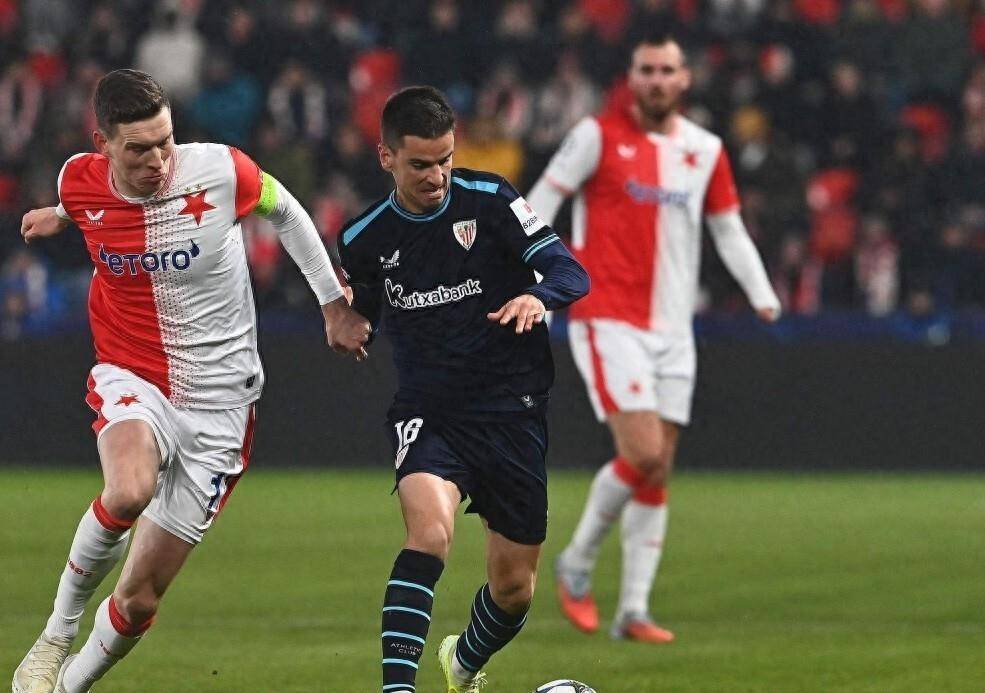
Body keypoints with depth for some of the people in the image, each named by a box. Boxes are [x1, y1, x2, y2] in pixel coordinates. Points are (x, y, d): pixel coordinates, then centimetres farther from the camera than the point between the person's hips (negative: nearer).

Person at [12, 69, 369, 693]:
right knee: (129, 490, -36)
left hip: (218, 403, 0)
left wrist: (334, 304, 10)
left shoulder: (221, 172, -15)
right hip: (131, 380, 0)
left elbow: (285, 212, 6)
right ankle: (57, 637, -12)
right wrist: (60, 217, 35)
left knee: (140, 599, -1)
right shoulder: (80, 184, -8)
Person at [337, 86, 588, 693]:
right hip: (427, 411, -1)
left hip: (512, 410, 1)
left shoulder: (490, 201, -6)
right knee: (431, 527, -32)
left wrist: (538, 296, -30)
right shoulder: (365, 239, 0)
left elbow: (572, 273, -8)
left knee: (515, 584, 9)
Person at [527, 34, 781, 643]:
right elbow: (542, 202, -4)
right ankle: (578, 563, 5)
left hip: (672, 329, 5)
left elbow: (729, 229, 15)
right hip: (607, 319, -5)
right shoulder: (599, 136, -4)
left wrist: (763, 295, 0)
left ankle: (634, 610, 8)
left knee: (657, 473, 4)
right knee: (643, 455, -16)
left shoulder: (705, 151, 9)